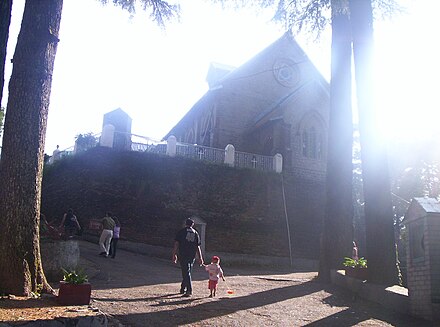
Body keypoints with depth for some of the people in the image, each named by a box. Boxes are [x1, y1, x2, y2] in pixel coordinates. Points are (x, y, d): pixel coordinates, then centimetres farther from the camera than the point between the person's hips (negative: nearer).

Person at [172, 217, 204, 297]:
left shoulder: (181, 231, 3)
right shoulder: (195, 233, 12)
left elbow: (176, 244, -5)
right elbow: (198, 247, 10)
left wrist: (174, 254, -4)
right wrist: (200, 258, 11)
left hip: (183, 255, -4)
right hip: (192, 256, 4)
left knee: (186, 272, -4)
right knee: (187, 272, 16)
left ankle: (189, 290, -13)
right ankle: (183, 288, 28)